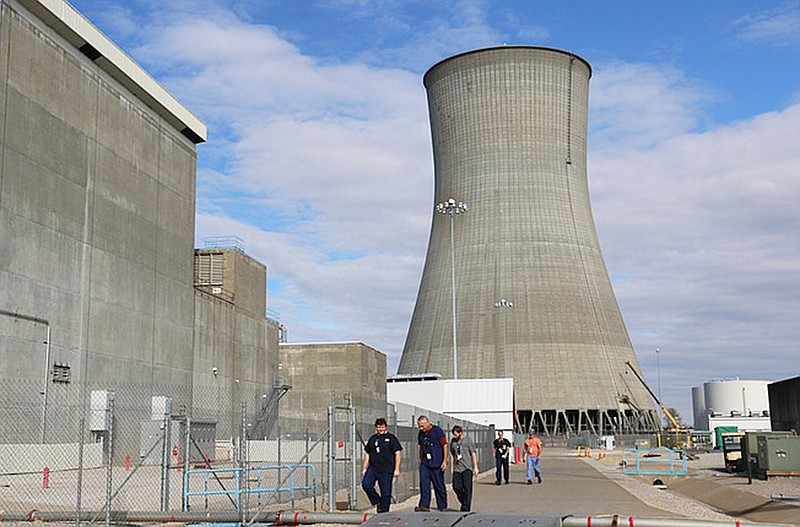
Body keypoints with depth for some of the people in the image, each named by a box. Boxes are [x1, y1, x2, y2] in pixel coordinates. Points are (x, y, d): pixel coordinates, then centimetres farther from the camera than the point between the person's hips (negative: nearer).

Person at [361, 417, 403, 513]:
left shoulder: (391, 438, 3)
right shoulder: (372, 438, 16)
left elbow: (397, 453, -1)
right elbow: (367, 454, 21)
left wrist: (397, 469, -8)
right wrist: (364, 468, 16)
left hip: (387, 470, -4)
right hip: (373, 468, 4)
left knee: (386, 493, -3)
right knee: (366, 484, -18)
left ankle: (384, 512, 7)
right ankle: (377, 502, 3)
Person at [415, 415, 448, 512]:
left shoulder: (437, 430, -7)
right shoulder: (421, 433, 10)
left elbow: (445, 445, -7)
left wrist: (444, 461, -11)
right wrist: (421, 461, 19)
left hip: (437, 464, -5)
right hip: (425, 464, 5)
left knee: (439, 486, 2)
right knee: (424, 484, -7)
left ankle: (442, 506, 12)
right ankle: (424, 505, -6)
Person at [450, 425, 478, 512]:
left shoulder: (467, 440, 0)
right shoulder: (453, 441, 12)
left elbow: (473, 454, 1)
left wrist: (475, 467, -2)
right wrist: (452, 468, 15)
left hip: (467, 468, -4)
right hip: (457, 468, 4)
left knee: (467, 488, -6)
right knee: (456, 487, -4)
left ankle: (466, 507, -3)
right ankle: (464, 502, 17)